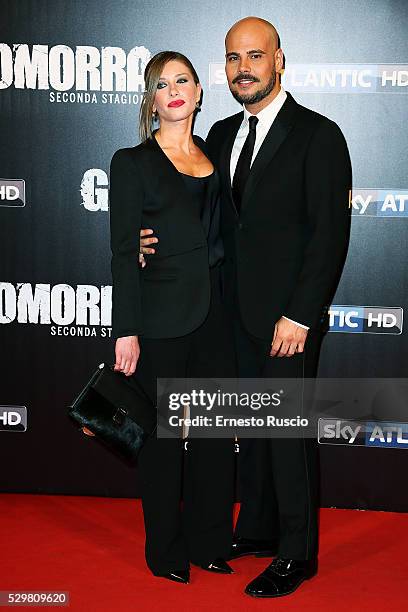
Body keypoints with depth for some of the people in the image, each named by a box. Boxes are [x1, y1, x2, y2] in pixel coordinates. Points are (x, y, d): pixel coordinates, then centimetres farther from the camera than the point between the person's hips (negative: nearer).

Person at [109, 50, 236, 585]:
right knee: (163, 435, 5)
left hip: (214, 315, 5)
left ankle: (210, 541, 27)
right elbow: (123, 253, -7)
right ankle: (167, 551, 22)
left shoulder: (214, 157, 12)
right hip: (161, 319, -5)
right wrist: (126, 331, -13)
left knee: (217, 431, 10)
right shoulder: (133, 163, -3)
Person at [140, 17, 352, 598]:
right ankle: (257, 529, 31)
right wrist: (160, 238, -2)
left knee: (289, 430, 1)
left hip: (289, 315, -6)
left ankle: (296, 554, 15)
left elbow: (330, 233, -13)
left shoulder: (318, 135, -9)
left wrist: (299, 316, -18)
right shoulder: (222, 134, 12)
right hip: (239, 311, 6)